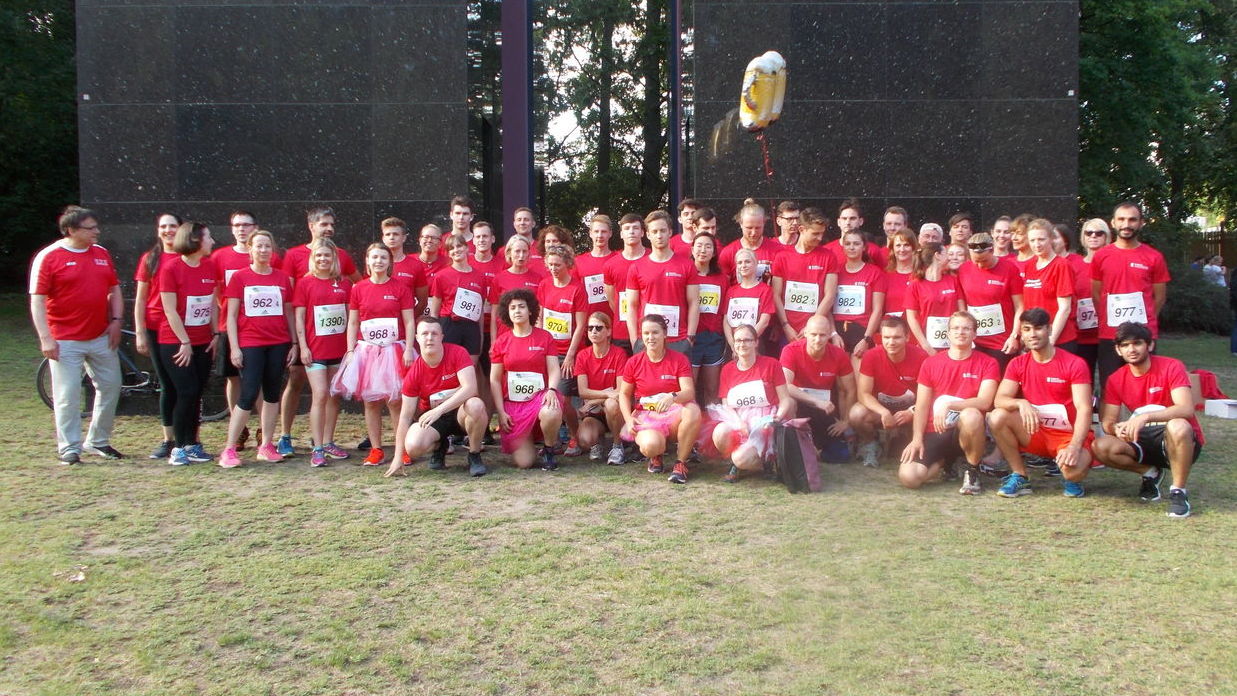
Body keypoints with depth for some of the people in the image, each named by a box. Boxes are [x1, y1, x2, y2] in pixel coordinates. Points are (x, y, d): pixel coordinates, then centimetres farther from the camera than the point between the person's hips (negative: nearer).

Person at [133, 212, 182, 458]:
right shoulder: (150, 259, 8)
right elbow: (140, 299, 8)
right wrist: (140, 333, 1)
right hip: (158, 330, 1)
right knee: (168, 386, 5)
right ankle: (168, 440, 14)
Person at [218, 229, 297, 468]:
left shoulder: (283, 278, 7)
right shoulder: (239, 277, 1)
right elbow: (231, 315, 0)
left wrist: (295, 344, 7)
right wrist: (234, 347, -7)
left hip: (278, 344, 3)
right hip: (250, 343, -3)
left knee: (272, 394, 8)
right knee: (248, 395, -8)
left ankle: (266, 446, 16)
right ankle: (229, 449, -1)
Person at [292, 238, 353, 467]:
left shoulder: (344, 284, 8)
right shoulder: (304, 283, 1)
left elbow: (351, 316, 10)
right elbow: (299, 317, 0)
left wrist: (352, 345, 4)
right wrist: (303, 346, -7)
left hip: (340, 349, 3)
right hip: (315, 349, -3)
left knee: (334, 396, 8)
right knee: (320, 395, -10)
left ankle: (328, 443, 19)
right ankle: (317, 449, -7)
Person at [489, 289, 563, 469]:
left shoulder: (544, 337, 3)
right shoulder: (501, 341, 4)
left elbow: (554, 370, 0)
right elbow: (494, 380, 5)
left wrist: (551, 390, -22)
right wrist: (501, 412, -3)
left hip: (539, 395, 0)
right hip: (512, 402, 0)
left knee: (551, 413, -40)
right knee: (524, 462, -12)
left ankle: (549, 451, -7)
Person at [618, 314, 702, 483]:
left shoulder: (679, 359, -2)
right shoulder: (633, 362, 2)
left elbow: (689, 392, -14)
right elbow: (624, 394, 10)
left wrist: (673, 397, -37)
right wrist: (629, 419, -8)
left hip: (673, 414, 0)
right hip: (645, 416, 0)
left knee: (693, 411, -37)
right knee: (651, 445, -36)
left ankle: (681, 462, -15)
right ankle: (656, 457, 8)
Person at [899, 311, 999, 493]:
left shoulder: (987, 364, 1)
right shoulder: (930, 363, 8)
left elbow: (984, 402, -13)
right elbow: (922, 406, 4)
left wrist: (948, 404, -24)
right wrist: (917, 439, -10)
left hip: (966, 430, -3)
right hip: (935, 432, 3)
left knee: (971, 415, -40)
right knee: (908, 477, -22)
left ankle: (973, 470, -10)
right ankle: (944, 462, 15)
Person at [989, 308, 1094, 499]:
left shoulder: (1075, 364, -11)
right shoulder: (1017, 364, 1)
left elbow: (1084, 409, -19)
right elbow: (1000, 399, -11)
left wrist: (1075, 446, -34)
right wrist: (1021, 403, -35)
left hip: (1069, 435, -4)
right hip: (1036, 433, 4)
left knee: (1073, 470, -36)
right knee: (997, 417, -23)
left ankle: (1070, 478, 6)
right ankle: (1019, 477, -7)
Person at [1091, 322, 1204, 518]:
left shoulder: (1171, 367, -13)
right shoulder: (1115, 380, -1)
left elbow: (1187, 409, -28)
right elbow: (1107, 422, -6)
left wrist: (1145, 417, -41)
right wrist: (1117, 428, -31)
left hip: (1185, 442, -4)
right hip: (1145, 442, 4)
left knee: (1178, 426, -40)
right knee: (1100, 447, -23)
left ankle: (1178, 491, -18)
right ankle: (1150, 472, 6)